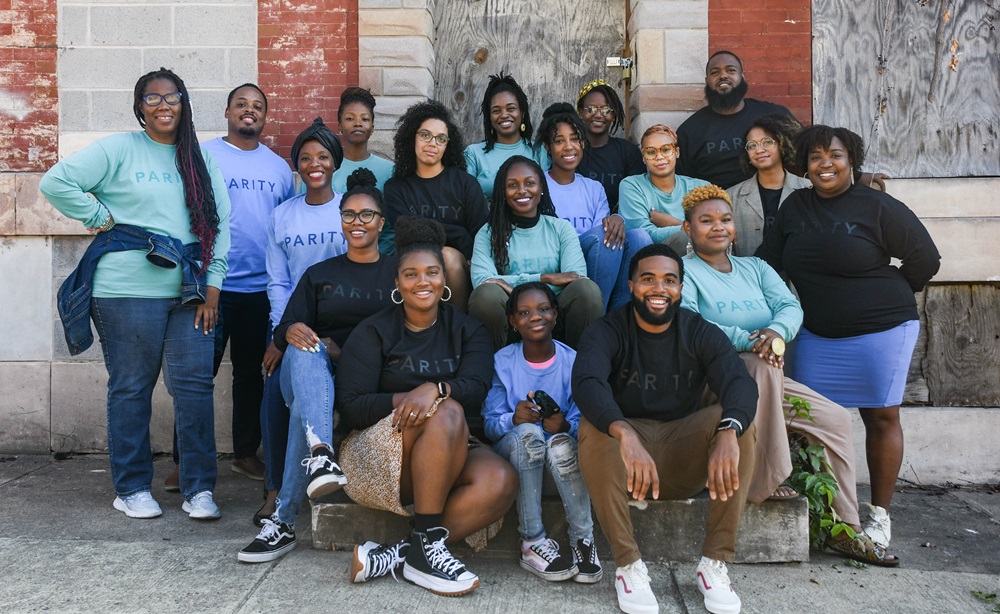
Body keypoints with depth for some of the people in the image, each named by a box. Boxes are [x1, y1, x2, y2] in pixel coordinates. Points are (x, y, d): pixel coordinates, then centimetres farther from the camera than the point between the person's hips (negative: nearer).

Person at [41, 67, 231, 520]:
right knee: (131, 389, 4)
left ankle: (199, 489, 9)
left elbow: (220, 223, 10)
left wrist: (212, 287, 3)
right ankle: (132, 488, 18)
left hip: (189, 293, 3)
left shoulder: (200, 159, 14)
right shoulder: (119, 149, 3)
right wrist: (101, 219, -5)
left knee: (195, 385, -1)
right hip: (128, 292, -3)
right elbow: (56, 182, -2)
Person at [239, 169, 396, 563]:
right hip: (314, 377, 2)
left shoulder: (397, 272, 15)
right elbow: (283, 333, 10)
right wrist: (291, 332, -17)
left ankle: (284, 522, -31)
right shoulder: (318, 275, 22)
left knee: (304, 407, -34)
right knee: (304, 347, -35)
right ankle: (320, 453, -56)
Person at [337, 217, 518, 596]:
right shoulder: (373, 332, 1)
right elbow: (351, 408, -7)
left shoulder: (467, 331, 8)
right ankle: (428, 541, -25)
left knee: (501, 482, -28)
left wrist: (435, 389, -30)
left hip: (448, 457, 3)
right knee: (447, 412, -33)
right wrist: (404, 399, -22)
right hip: (376, 457, -3)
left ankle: (394, 557, -26)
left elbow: (475, 389, -10)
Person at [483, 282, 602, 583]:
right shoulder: (502, 362, -2)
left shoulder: (573, 361, -2)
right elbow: (489, 424, -6)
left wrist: (564, 426, -30)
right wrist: (513, 419, -29)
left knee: (561, 442, -35)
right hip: (514, 454, 0)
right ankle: (532, 541, -29)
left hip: (562, 456, 0)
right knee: (527, 432, -34)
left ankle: (583, 539, -23)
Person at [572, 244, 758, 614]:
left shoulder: (702, 334, 0)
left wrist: (727, 433, -42)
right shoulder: (607, 332, -6)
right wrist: (626, 436, -47)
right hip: (626, 454, -2)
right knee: (593, 426, -30)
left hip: (684, 459, 2)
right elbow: (586, 383, -27)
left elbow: (740, 382, -19)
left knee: (737, 420, -22)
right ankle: (628, 564, -20)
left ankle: (715, 563, -15)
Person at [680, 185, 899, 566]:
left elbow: (790, 306, 2)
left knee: (835, 419, -2)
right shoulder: (684, 271, 0)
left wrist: (777, 331, -21)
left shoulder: (755, 268, 19)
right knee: (761, 365, -34)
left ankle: (844, 529, 6)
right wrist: (746, 340, -26)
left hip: (769, 383, 6)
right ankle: (761, 483, -25)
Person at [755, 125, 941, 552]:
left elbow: (925, 259, -3)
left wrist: (884, 299, 5)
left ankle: (879, 513, 19)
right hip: (817, 333, 4)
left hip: (880, 331, -4)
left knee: (881, 417, 5)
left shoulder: (877, 207, -8)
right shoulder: (795, 206, 6)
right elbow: (769, 260, 10)